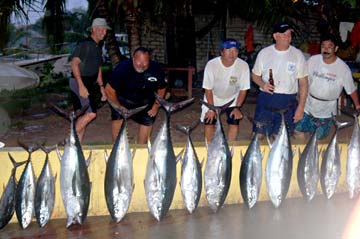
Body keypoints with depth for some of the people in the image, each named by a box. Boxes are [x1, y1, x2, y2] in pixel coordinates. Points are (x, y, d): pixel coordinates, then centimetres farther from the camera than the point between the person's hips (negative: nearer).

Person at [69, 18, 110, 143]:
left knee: (84, 116, 9)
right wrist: (81, 86, -28)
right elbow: (74, 63, -22)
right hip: (80, 82, -9)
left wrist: (101, 87, 21)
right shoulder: (84, 44, -12)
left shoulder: (98, 47, 17)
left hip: (90, 84, 9)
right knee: (90, 113, -17)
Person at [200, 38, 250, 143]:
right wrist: (211, 108, -18)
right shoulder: (211, 64, -29)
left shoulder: (243, 66, -28)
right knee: (209, 121, -6)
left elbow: (243, 89, -15)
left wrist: (237, 108, -17)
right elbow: (208, 89, -18)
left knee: (234, 122, -9)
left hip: (232, 98, 1)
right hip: (213, 97, 0)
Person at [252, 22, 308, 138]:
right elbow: (255, 75, 10)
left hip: (287, 102, 0)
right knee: (258, 135, 3)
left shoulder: (298, 55, 0)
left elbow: (303, 83, 0)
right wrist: (262, 84, -13)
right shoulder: (264, 53, 2)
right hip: (265, 99, 1)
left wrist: (301, 107, -6)